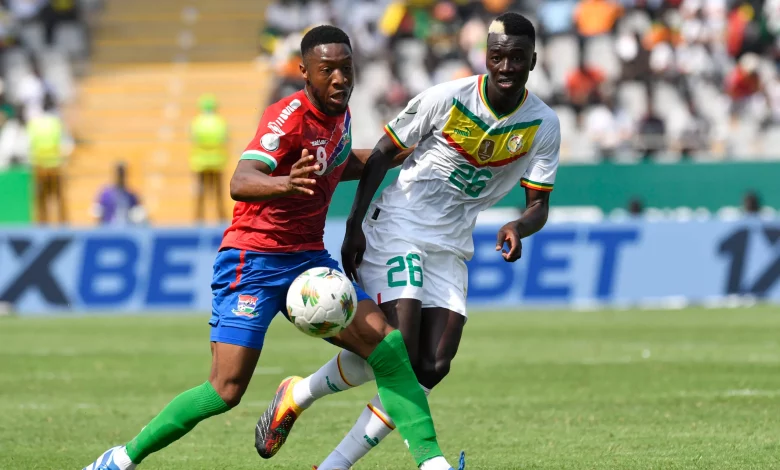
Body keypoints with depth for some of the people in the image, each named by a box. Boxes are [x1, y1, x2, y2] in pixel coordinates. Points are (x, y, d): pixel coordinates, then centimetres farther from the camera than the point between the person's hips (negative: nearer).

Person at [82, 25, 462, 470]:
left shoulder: (339, 113, 5)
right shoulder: (291, 116, -19)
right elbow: (240, 183, -37)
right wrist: (285, 184, -57)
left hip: (309, 259, 7)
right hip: (253, 262, -7)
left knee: (387, 345, -13)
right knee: (227, 390, -13)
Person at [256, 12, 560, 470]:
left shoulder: (543, 125, -3)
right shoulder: (447, 99, -14)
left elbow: (539, 204, 2)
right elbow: (382, 155, -4)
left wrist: (519, 227, -22)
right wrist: (355, 225, -11)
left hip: (451, 249, 5)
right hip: (397, 230, -5)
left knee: (432, 368, -8)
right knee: (398, 349, -20)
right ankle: (298, 395, 5)